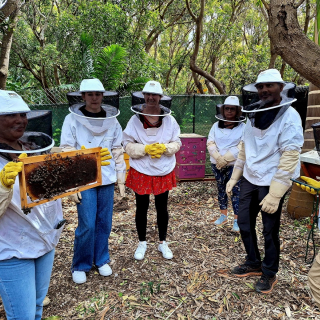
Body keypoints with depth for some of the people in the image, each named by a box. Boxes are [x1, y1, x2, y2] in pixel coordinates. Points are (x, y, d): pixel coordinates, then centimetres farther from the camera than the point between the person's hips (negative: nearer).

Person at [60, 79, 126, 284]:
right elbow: (67, 154, -6)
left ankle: (101, 260, 32)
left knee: (104, 223, 10)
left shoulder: (112, 120, 3)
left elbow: (118, 152, 7)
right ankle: (80, 266, 22)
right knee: (87, 225, -1)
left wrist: (121, 180, 6)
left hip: (107, 180, 3)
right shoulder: (72, 120, -5)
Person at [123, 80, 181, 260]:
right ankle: (142, 243, 34)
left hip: (164, 171, 1)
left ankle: (163, 242, 35)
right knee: (142, 208, 13)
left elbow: (177, 143, 2)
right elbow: (128, 145, -6)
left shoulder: (169, 119, -4)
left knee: (162, 208, 15)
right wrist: (146, 149, -21)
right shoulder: (136, 119, -8)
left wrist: (164, 148, -18)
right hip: (141, 171, -1)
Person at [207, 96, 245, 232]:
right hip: (217, 164, 4)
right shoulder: (216, 126, 7)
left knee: (236, 191, -2)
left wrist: (225, 159, -17)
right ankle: (223, 215, 29)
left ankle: (237, 220, 9)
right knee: (221, 189, 14)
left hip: (234, 165, -4)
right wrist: (218, 158, -14)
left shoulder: (243, 127, -4)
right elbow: (210, 143, 1)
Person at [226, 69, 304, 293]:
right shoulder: (254, 113, 6)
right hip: (249, 179, 7)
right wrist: (234, 177, 11)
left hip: (271, 183, -6)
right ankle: (253, 263, 36)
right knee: (244, 223, 14)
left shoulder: (289, 116, -14)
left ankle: (270, 273, 29)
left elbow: (290, 156, -19)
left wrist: (275, 193, -22)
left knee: (270, 231, 7)